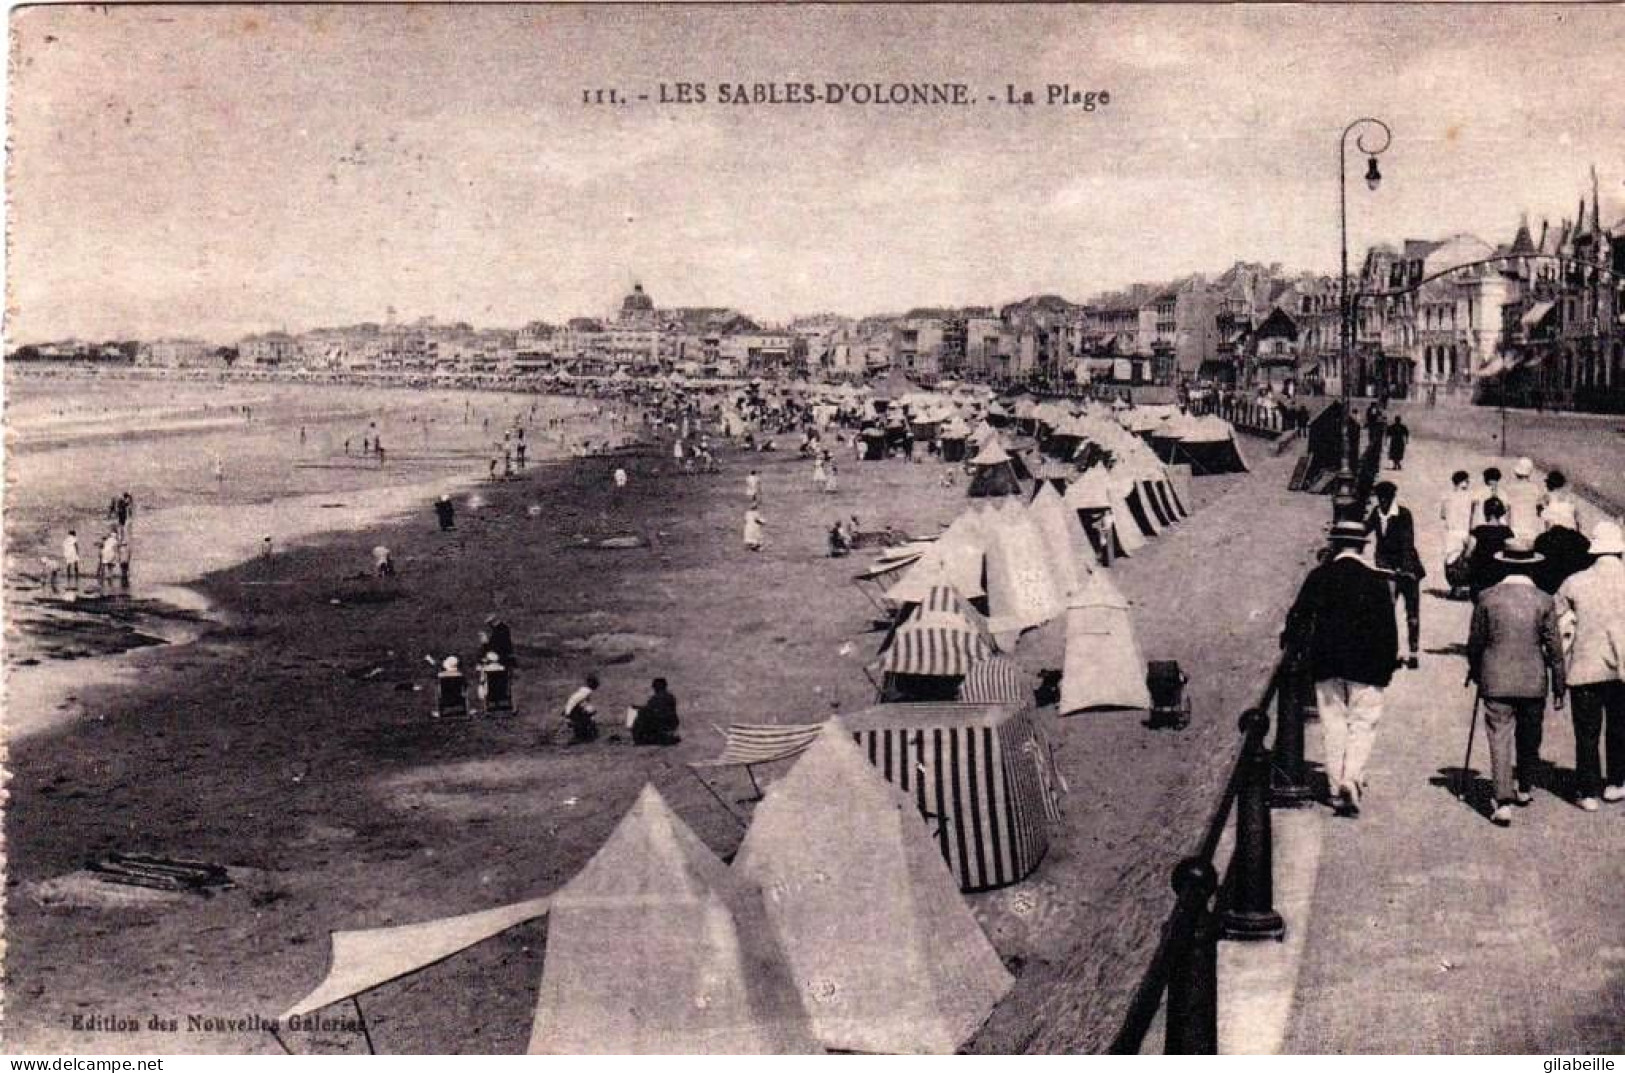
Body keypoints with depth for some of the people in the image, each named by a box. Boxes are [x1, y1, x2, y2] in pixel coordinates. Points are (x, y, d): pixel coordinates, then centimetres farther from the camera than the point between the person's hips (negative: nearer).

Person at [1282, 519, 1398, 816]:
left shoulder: (1319, 576, 0)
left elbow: (1299, 615, 1)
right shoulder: (1375, 579, -3)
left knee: (1334, 726, 10)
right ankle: (1352, 780, -14)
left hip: (1326, 664, 2)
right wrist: (1389, 663, 6)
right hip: (1366, 666, -2)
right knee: (1363, 725, 3)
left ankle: (1337, 787, 11)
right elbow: (1388, 626, -2)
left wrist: (1293, 642, 19)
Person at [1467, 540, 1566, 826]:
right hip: (1534, 683, 1)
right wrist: (1559, 689, 6)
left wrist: (1474, 671, 20)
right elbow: (1554, 648, -2)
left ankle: (1504, 802, -12)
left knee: (1500, 740, -2)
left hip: (1497, 682, -1)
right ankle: (1524, 789, 36)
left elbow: (1475, 641, 2)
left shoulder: (1488, 598, -5)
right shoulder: (1543, 601, -5)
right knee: (1529, 740, 20)